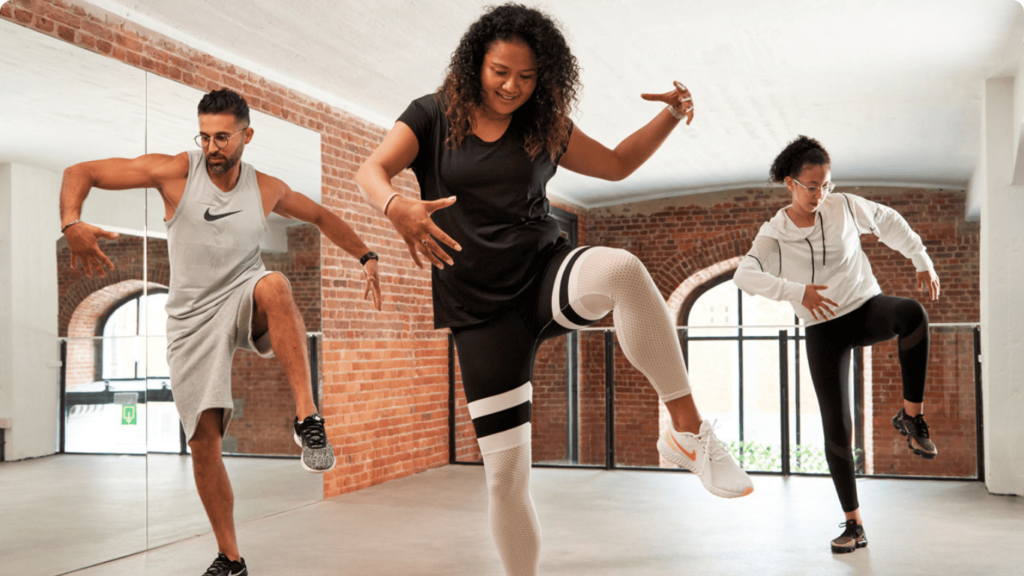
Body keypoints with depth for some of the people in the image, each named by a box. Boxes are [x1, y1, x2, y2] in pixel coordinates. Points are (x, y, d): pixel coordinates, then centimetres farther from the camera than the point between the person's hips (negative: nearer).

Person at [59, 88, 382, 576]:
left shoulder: (267, 190, 1)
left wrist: (365, 256, 10)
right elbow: (80, 173, -7)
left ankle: (307, 418, -36)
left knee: (274, 285, -38)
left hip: (244, 300, 0)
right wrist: (72, 225, -26)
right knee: (204, 441, -4)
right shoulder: (175, 172, -7)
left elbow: (322, 217, 19)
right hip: (192, 317, 0)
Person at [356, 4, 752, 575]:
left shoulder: (545, 128, 8)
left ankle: (688, 429, -28)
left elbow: (615, 164, 18)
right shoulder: (433, 117, 3)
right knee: (505, 473, -1)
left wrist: (672, 115, 2)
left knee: (622, 270, -37)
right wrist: (397, 207, -34)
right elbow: (370, 172, -10)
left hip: (545, 274, 1)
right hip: (481, 308, 0)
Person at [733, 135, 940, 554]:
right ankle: (854, 526, 10)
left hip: (867, 308, 1)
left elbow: (890, 223, 15)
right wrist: (796, 291, -33)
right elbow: (744, 276, -22)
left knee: (912, 313, -37)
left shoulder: (844, 207, -2)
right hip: (823, 330, -1)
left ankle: (911, 415, -19)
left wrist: (923, 263, 13)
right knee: (836, 431, -5)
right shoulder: (773, 233, -6)